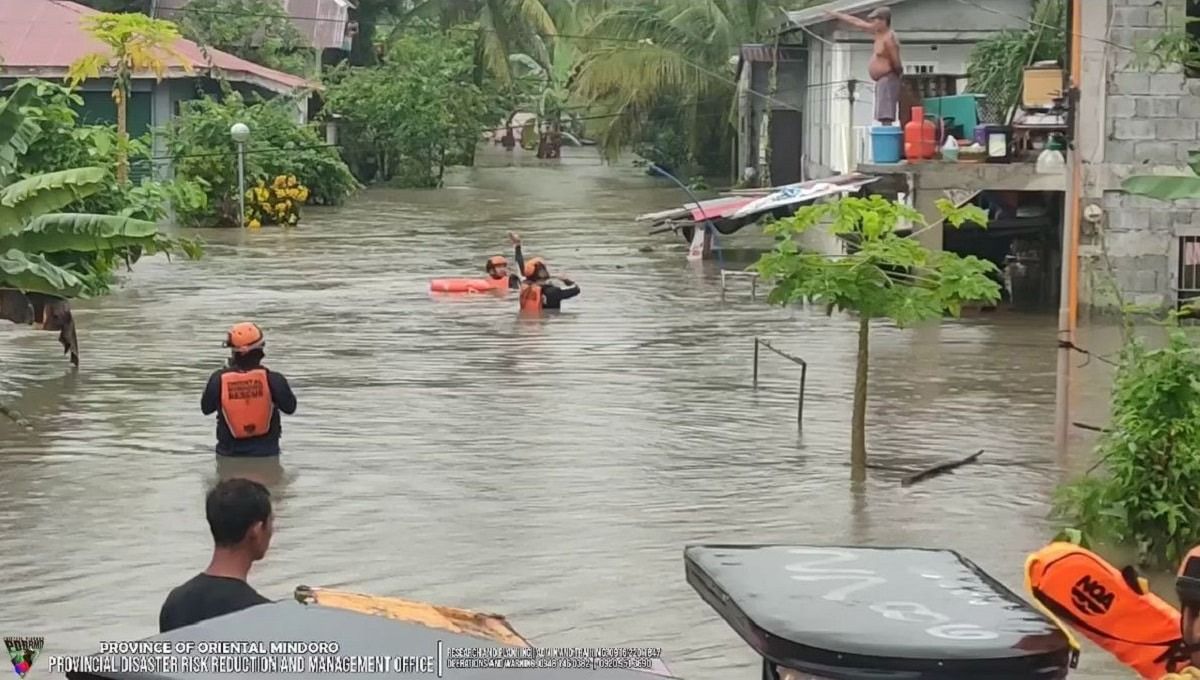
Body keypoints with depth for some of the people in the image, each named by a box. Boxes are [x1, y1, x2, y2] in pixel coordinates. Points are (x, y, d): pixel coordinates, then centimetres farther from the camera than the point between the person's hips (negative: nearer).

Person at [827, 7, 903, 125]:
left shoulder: (889, 39, -17)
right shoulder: (879, 32, 11)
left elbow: (896, 63, -18)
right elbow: (857, 22, 20)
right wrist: (837, 15, 26)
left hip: (888, 80, -10)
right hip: (881, 81, 10)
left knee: (886, 118, -16)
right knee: (883, 118, 6)